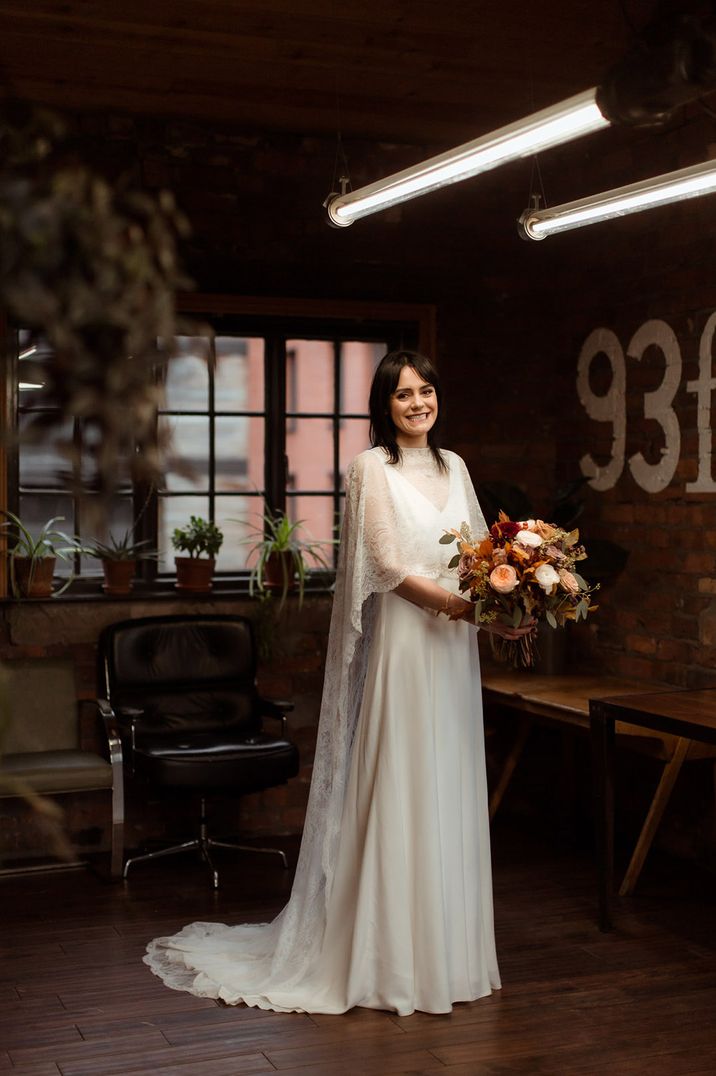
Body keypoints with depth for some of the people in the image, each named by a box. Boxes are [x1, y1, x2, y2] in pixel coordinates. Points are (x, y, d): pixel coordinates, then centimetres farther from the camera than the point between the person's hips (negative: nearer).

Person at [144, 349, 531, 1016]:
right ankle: (394, 959, 9)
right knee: (398, 792, -2)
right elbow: (390, 567, -14)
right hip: (402, 642, -7)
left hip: (453, 648, 7)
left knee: (449, 795, 12)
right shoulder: (372, 467, -7)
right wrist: (472, 608, -18)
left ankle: (445, 950, 24)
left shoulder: (453, 467, 14)